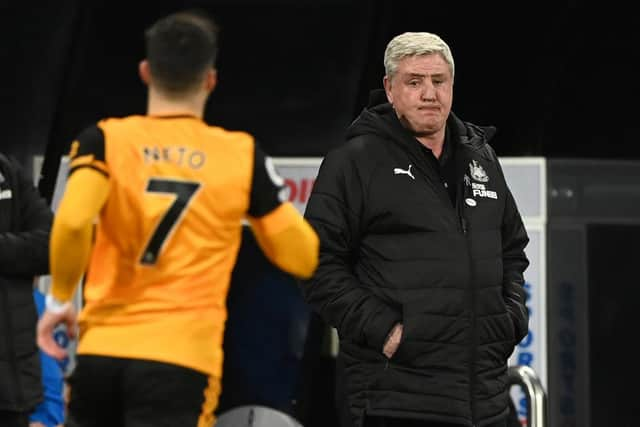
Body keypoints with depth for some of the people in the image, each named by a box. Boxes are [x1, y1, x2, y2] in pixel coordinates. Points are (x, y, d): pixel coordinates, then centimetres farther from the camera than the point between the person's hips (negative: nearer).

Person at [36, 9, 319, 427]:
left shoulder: (105, 140, 2)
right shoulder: (242, 154, 4)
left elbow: (72, 221, -16)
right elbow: (303, 257, 9)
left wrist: (60, 299, 0)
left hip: (102, 350, 2)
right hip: (183, 358, -2)